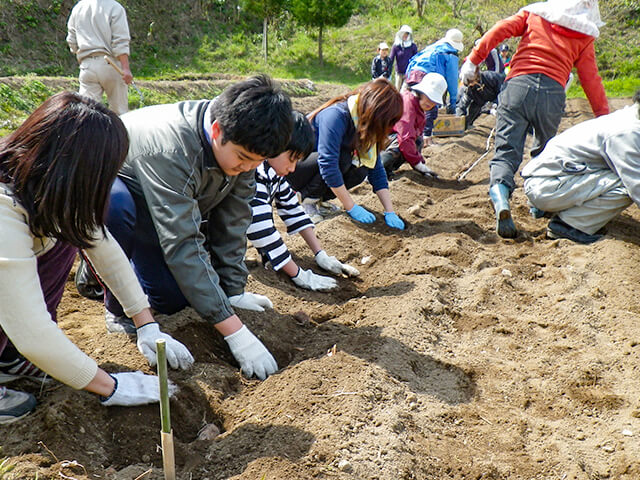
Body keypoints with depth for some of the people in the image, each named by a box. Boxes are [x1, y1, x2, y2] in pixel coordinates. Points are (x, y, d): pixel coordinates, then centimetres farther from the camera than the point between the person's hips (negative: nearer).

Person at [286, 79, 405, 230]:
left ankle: (317, 197, -1)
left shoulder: (367, 126, -4)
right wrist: (352, 208, -30)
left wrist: (390, 212, -12)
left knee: (360, 170, -17)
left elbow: (376, 170, -4)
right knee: (342, 159, -32)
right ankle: (305, 199, -15)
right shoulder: (336, 115, -29)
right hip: (292, 165, -8)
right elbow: (328, 165, -34)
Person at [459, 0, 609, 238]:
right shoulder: (584, 36, 17)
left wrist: (473, 60, 7)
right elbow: (591, 78, 12)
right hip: (553, 92, 0)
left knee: (507, 151, -6)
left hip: (518, 85, 0)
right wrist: (603, 116, 16)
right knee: (544, 153, 23)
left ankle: (500, 198, -32)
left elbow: (501, 29, 7)